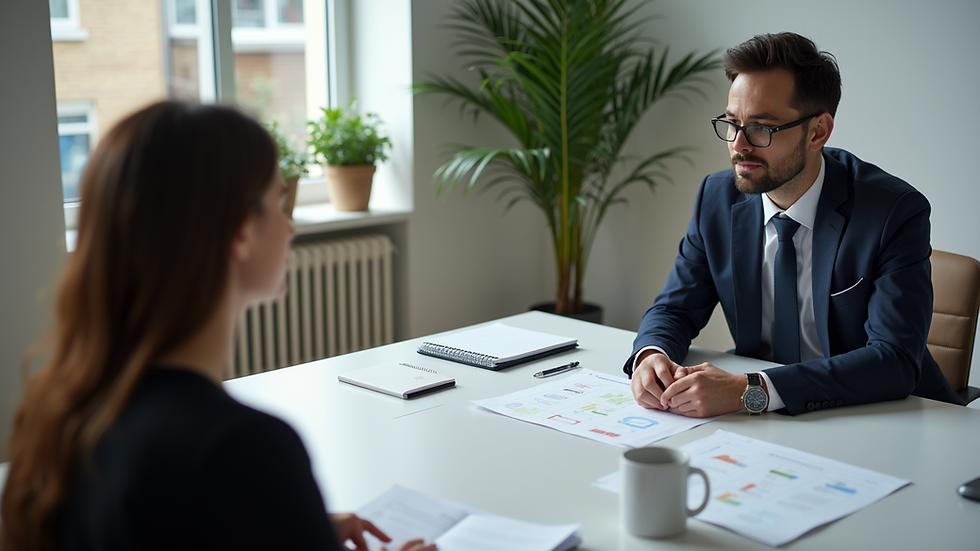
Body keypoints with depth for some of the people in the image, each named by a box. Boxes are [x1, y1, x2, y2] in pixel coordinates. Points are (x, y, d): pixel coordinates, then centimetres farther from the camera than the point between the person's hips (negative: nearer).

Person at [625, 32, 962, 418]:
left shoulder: (896, 212, -15)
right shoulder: (718, 198, -1)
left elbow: (893, 361, -23)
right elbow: (674, 309, 5)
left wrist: (749, 391, -34)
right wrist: (651, 355, -20)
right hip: (762, 428, 3)